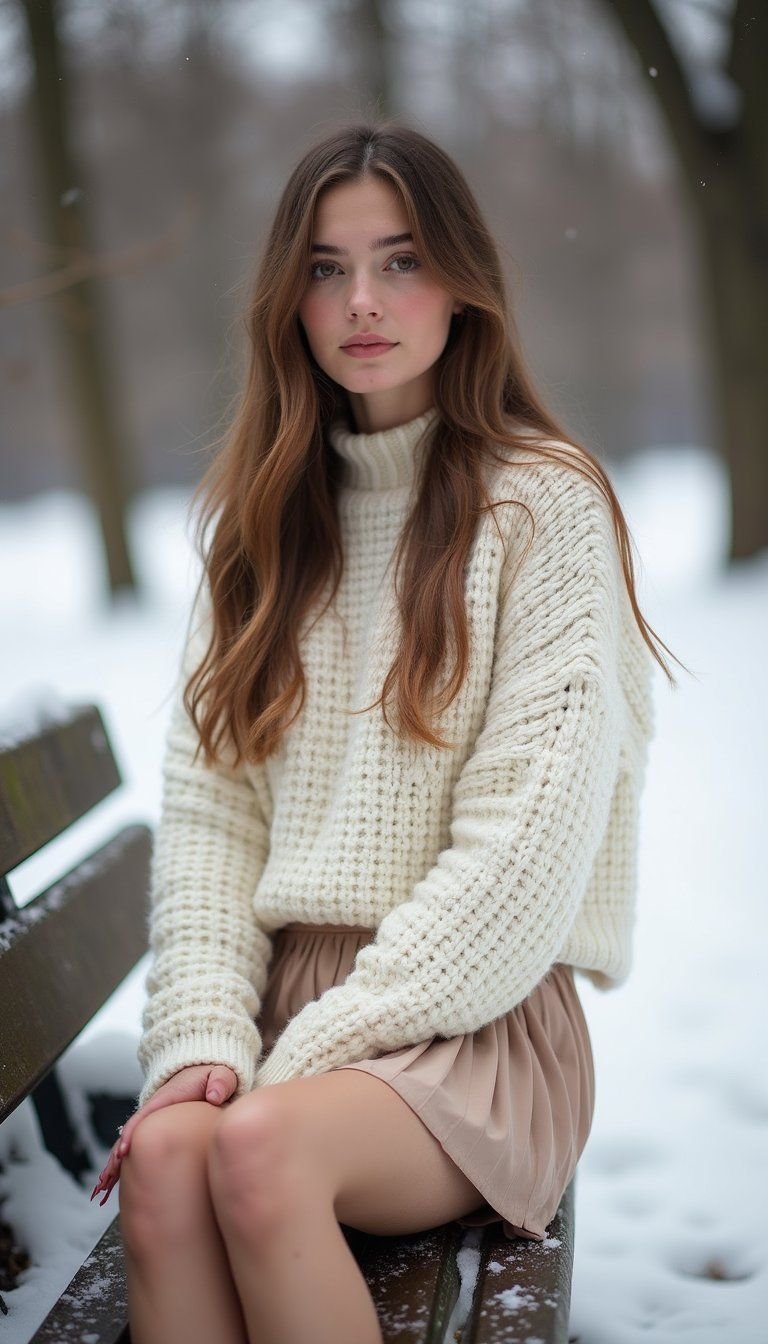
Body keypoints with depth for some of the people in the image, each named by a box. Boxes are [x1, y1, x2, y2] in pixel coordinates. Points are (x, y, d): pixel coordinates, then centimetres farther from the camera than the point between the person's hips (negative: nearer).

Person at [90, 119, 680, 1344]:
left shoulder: (546, 500, -2)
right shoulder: (262, 511, 13)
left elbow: (530, 838, -10)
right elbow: (204, 802, 6)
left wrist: (319, 1047, -13)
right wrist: (206, 1035, -9)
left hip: (477, 1021, -3)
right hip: (281, 997, 4)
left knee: (261, 1146, -32)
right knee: (162, 1159, -29)